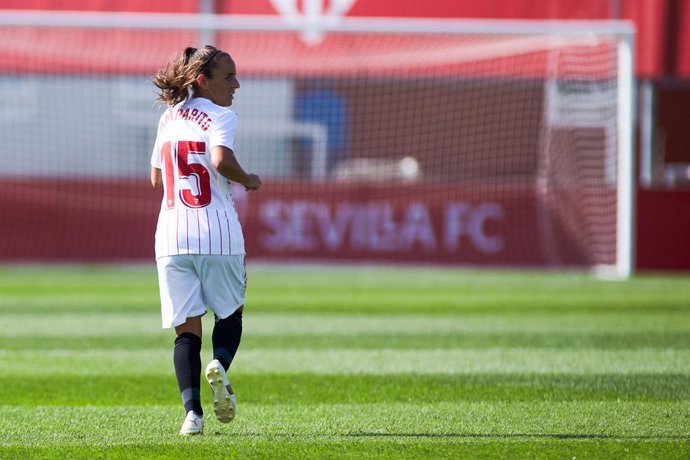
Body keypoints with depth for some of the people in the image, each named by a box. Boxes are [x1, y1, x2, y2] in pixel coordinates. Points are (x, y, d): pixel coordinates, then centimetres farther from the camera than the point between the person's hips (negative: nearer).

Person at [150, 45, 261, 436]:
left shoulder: (169, 118, 14)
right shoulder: (219, 116, -5)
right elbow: (222, 159, -23)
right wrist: (249, 180, -5)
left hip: (172, 235, 4)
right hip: (217, 233, -4)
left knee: (187, 328, 4)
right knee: (231, 312, 16)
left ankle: (192, 410, -13)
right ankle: (220, 365, -14)